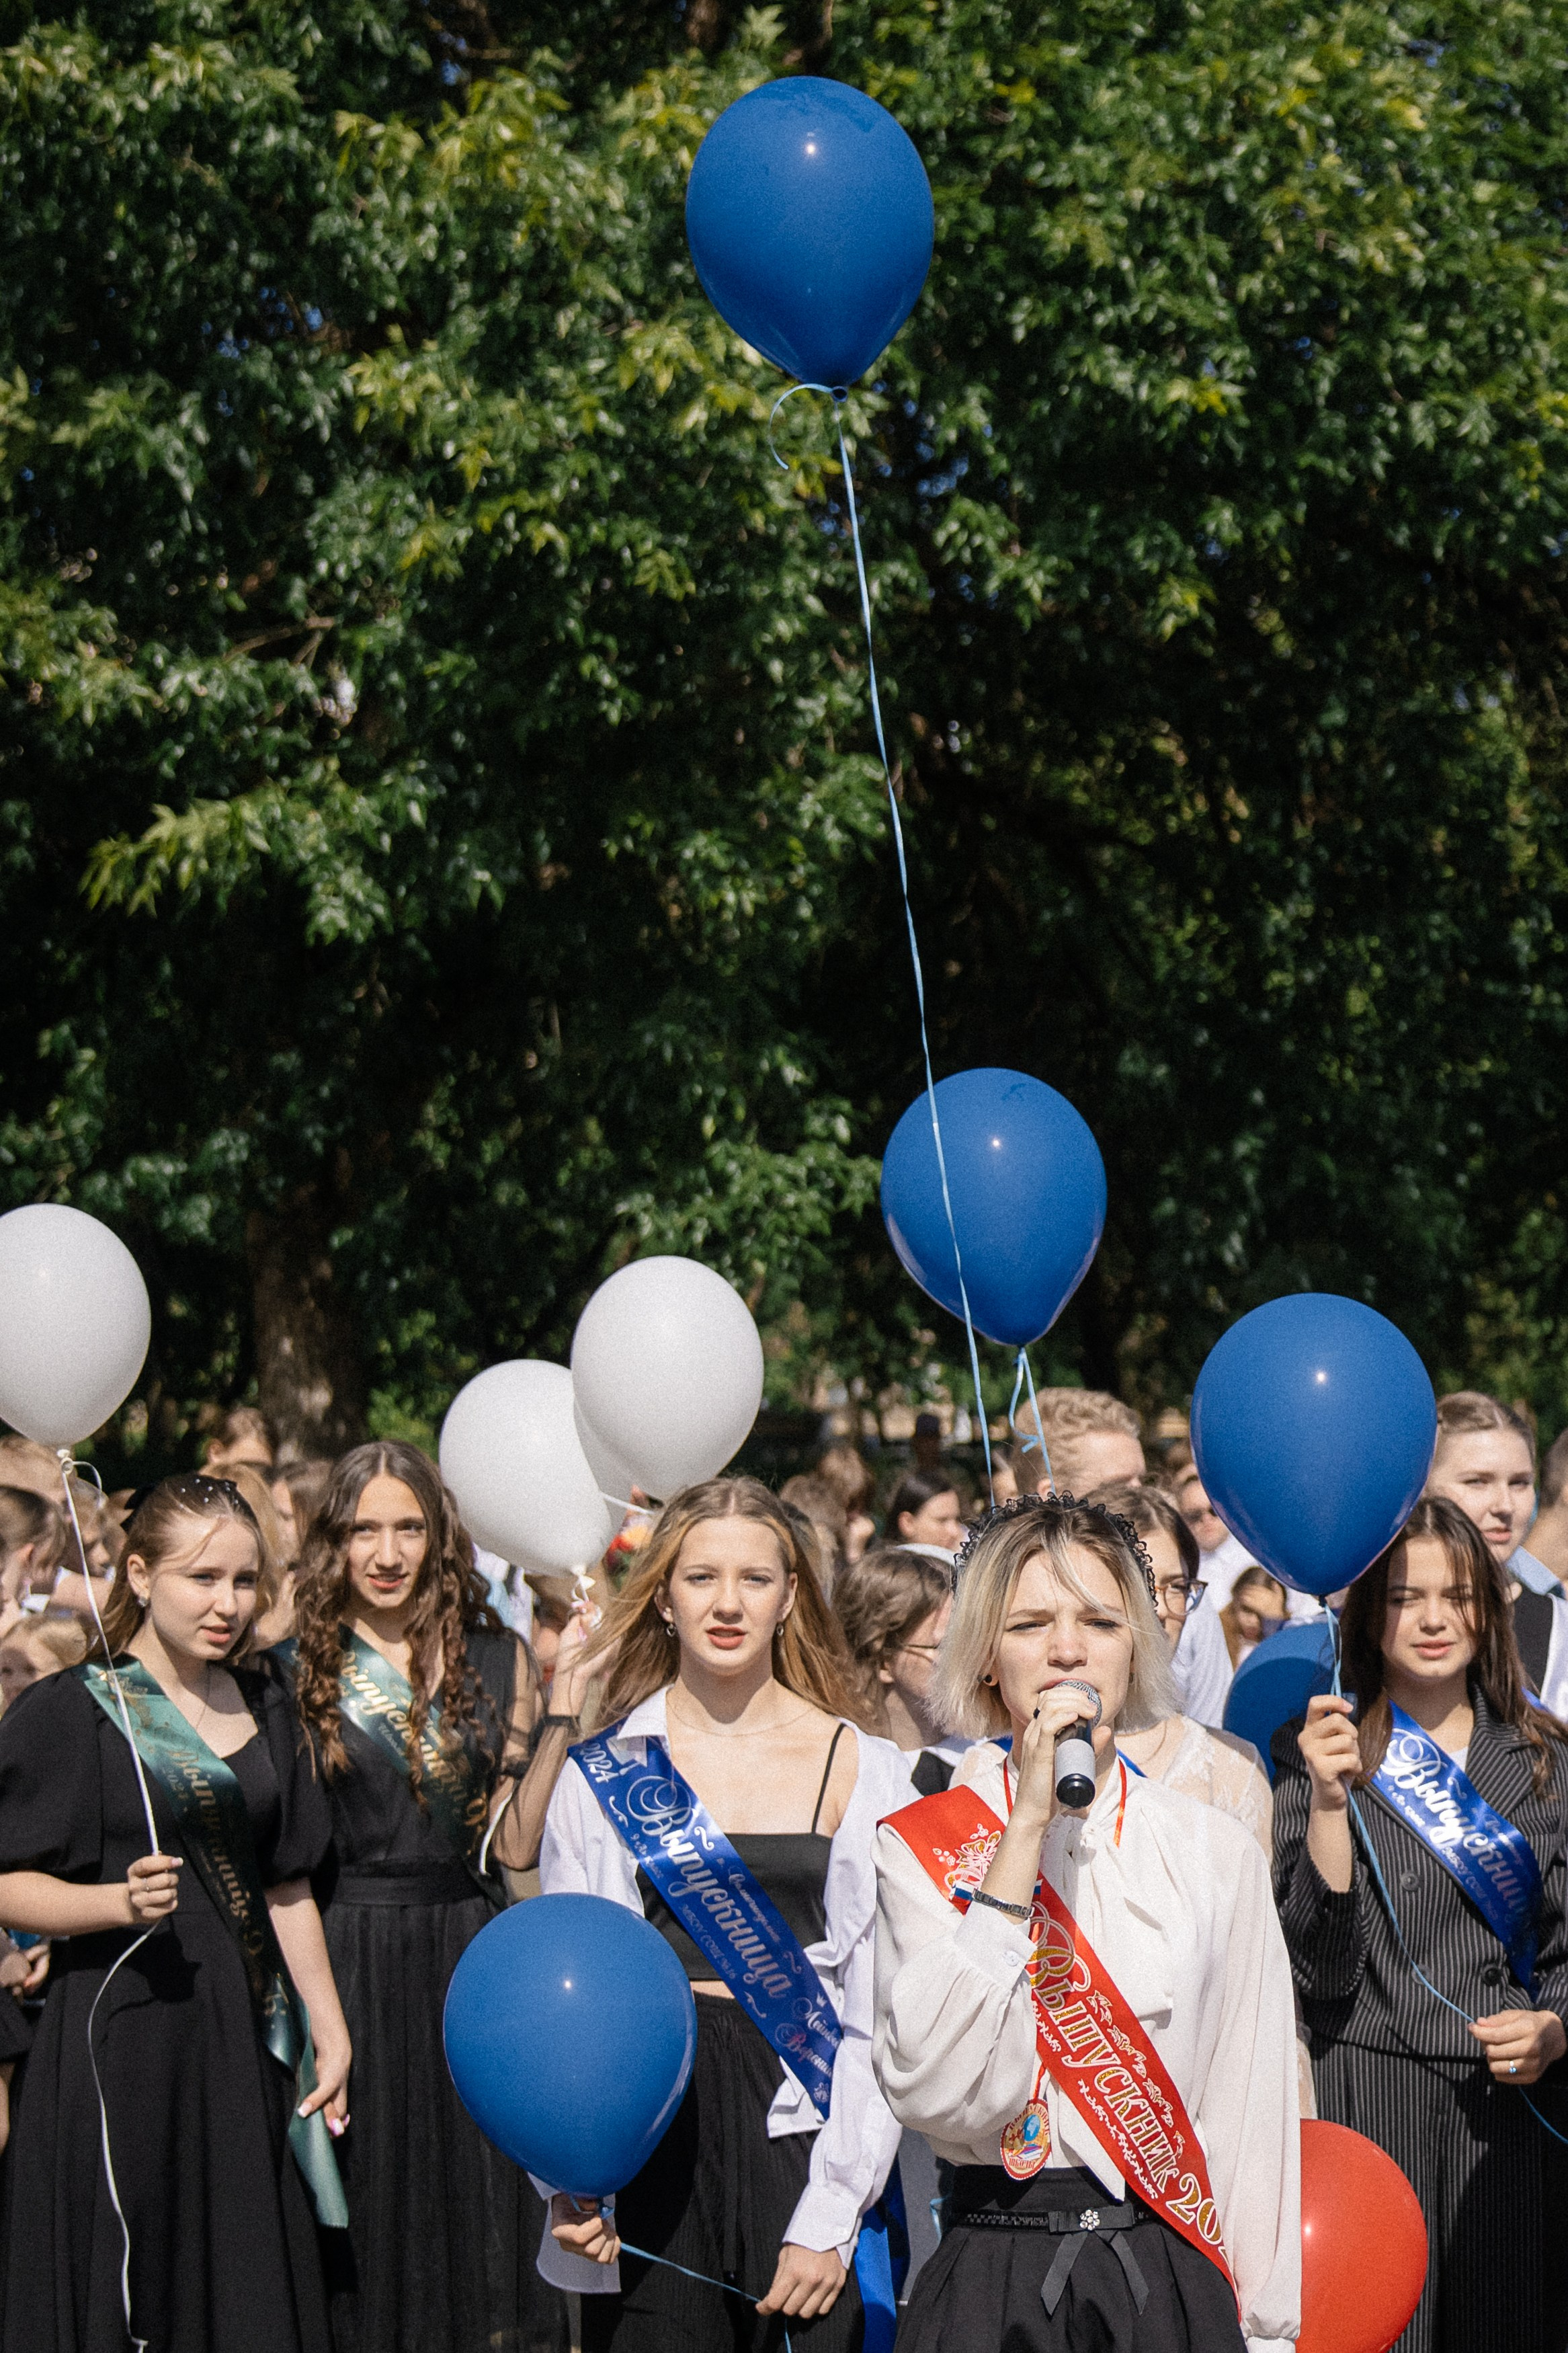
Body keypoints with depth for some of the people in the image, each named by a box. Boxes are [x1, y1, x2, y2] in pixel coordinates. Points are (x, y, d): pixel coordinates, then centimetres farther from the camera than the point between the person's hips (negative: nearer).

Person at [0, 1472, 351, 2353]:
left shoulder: (265, 1709, 12)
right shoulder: (71, 1710, -6)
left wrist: (331, 2032, 14)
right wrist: (122, 1901, -25)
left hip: (244, 2040, 5)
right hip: (121, 2040, -5)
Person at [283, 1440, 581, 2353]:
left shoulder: (496, 1660, 6)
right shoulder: (298, 1670, 1)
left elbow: (515, 1842, 0)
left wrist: (561, 1714, -6)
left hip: (467, 1961, 2)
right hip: (344, 1959, -2)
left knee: (477, 2202, 5)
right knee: (362, 2210, 3)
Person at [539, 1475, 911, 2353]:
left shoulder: (861, 1769, 3)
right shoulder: (601, 1776, 6)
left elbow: (880, 2018, 0)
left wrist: (830, 2219, -7)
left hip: (801, 2125, -1)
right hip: (650, 2137, 1)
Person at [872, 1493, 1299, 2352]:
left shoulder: (1215, 1852, 4)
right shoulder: (921, 1846, -2)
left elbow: (1256, 2120, 7)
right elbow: (941, 2094, -18)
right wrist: (1028, 1824, -17)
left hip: (1172, 2282, 2)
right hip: (993, 2282, -2)